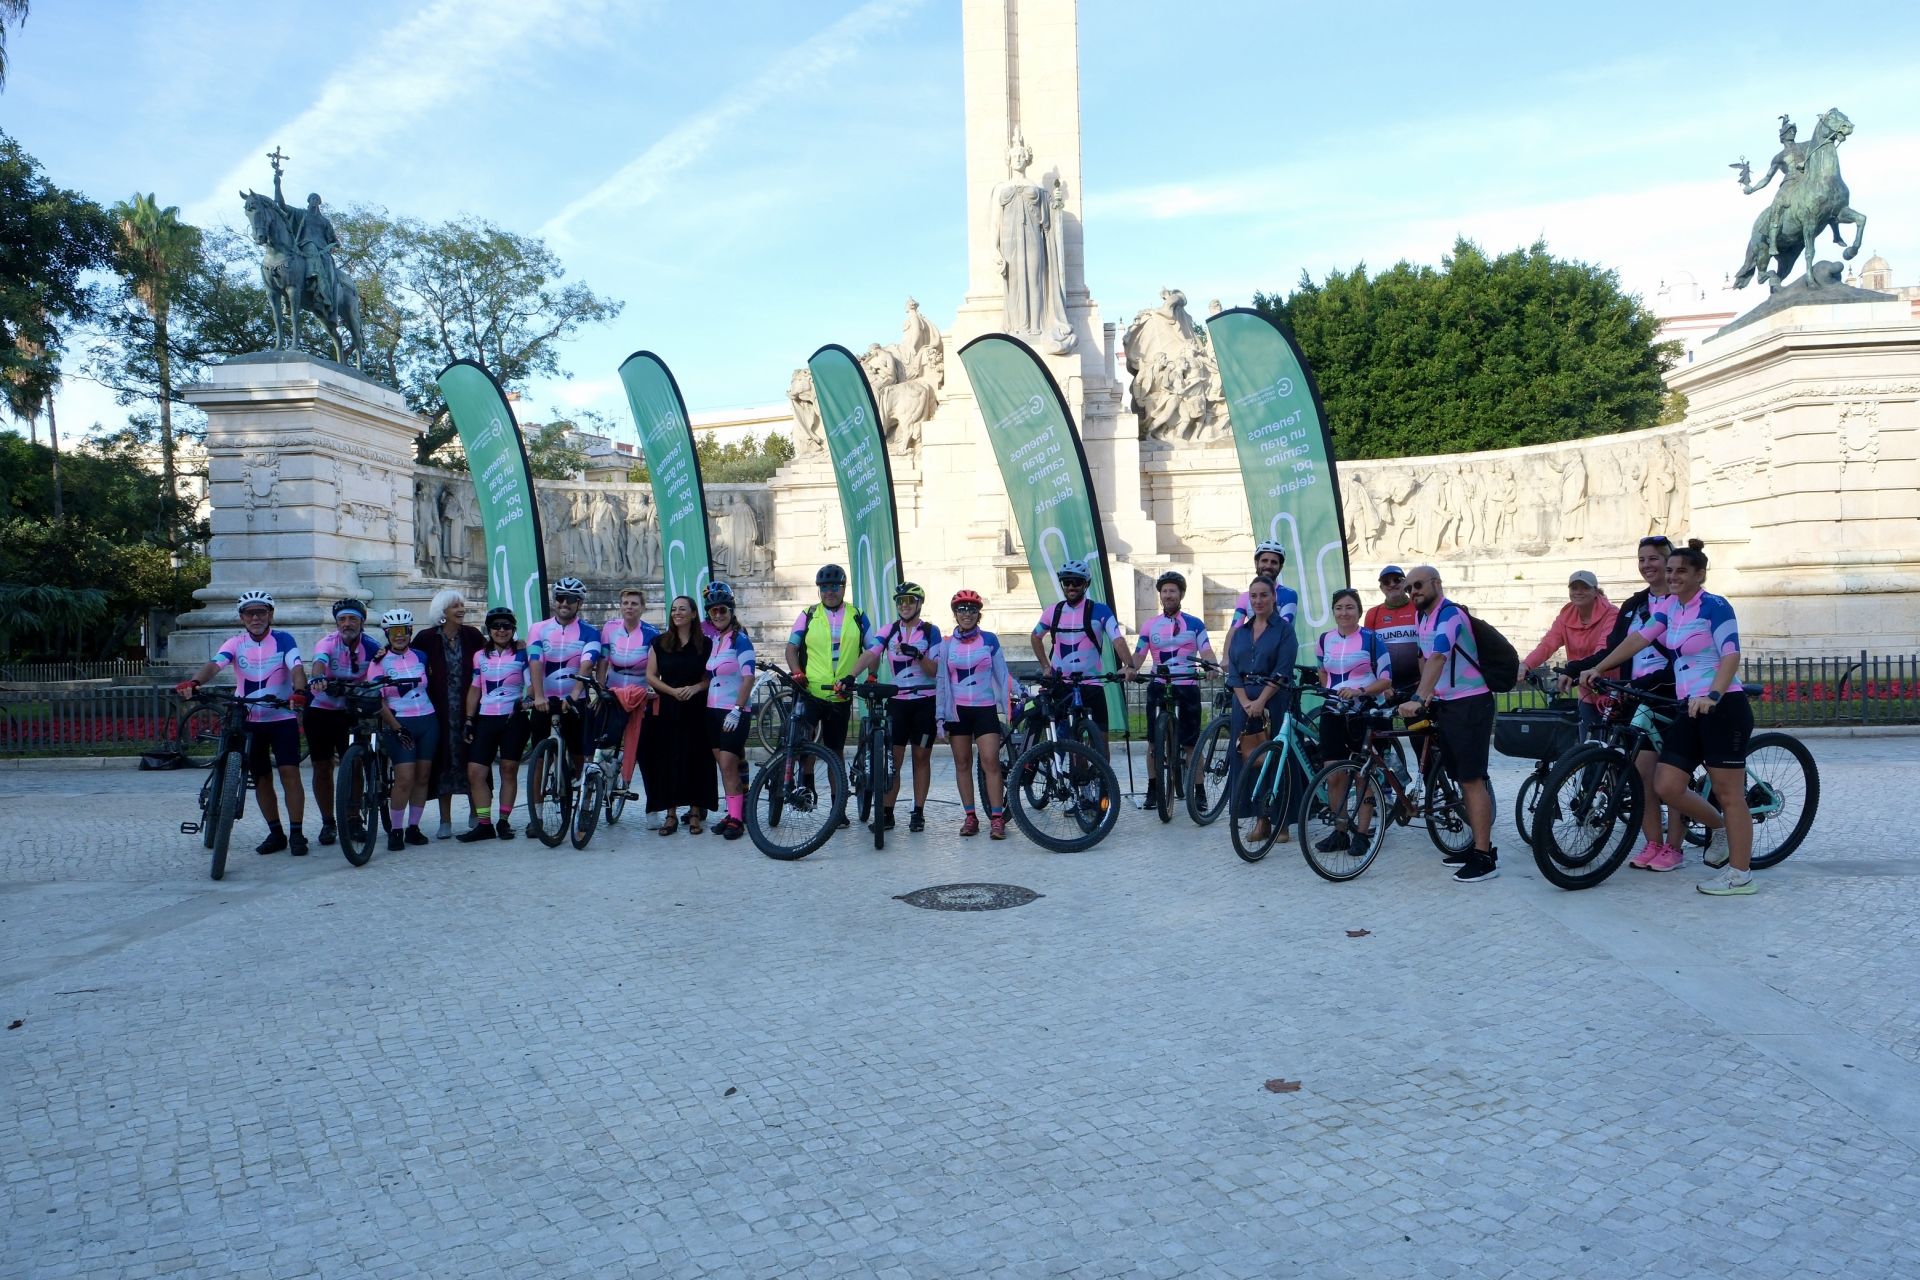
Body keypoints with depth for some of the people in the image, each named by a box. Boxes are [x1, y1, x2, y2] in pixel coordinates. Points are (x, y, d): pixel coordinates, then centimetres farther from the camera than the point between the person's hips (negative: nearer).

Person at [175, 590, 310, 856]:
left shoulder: (283, 640, -6)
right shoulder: (236, 644, 0)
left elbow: (296, 668, -21)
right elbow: (215, 664, -18)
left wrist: (299, 691, -42)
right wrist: (194, 682, -39)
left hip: (283, 717, -3)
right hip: (250, 721, 3)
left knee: (289, 772, -10)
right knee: (261, 777, 8)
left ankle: (296, 834, -5)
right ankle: (276, 834, 18)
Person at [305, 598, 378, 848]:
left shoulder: (371, 647, -8)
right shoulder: (328, 641, -17)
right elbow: (319, 661, -38)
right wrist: (316, 678, -58)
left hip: (351, 712, 1)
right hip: (321, 710, -1)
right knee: (322, 768, 4)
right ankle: (328, 823, 17)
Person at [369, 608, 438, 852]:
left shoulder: (420, 656, 8)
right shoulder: (380, 662, -2)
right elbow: (378, 700, -6)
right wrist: (397, 728, -12)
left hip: (427, 722, 4)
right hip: (399, 724, -4)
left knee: (422, 777, 4)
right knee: (405, 779, -12)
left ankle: (413, 827, 15)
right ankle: (396, 830, 0)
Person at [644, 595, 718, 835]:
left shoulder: (705, 644, 3)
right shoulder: (660, 643, 6)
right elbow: (651, 676, 4)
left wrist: (694, 688, -14)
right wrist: (673, 691, -11)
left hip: (696, 711, -1)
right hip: (668, 710, 1)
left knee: (696, 759, 0)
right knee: (667, 760, 0)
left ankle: (695, 812, 10)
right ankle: (670, 814, 7)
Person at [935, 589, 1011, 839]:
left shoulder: (989, 640, 4)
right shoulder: (946, 644, 6)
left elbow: (1001, 673, 10)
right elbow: (940, 681, 8)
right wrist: (940, 715, 5)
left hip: (985, 708, -1)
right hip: (957, 710, 2)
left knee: (991, 762, -10)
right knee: (962, 763, 4)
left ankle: (997, 818, -10)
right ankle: (970, 817, 10)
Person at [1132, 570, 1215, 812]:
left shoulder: (1194, 624, 5)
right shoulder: (1150, 625, 8)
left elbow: (1206, 653, -3)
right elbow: (1139, 655, 5)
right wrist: (1129, 669, -16)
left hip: (1187, 688, -2)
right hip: (1159, 688, 2)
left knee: (1191, 744, 0)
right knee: (1154, 741, 3)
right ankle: (1153, 789, 14)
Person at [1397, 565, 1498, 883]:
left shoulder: (1450, 615, -18)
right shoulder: (1423, 617, 11)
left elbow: (1438, 658, -32)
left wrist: (1418, 699, -43)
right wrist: (1426, 697, 14)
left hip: (1470, 704, -9)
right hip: (1446, 704, 9)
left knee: (1472, 780, -10)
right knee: (1463, 779, 14)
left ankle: (1484, 857, -8)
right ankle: (1479, 843, 24)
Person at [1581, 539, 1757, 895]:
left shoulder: (1714, 606, -10)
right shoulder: (1669, 607, 11)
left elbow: (1731, 656, -20)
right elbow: (1638, 638, 11)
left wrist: (1711, 695, -34)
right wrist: (1598, 669, 5)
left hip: (1722, 707, -7)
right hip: (1690, 709, 7)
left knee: (1728, 792, -1)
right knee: (1667, 787, 2)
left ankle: (1740, 874, 8)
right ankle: (1722, 828, 26)